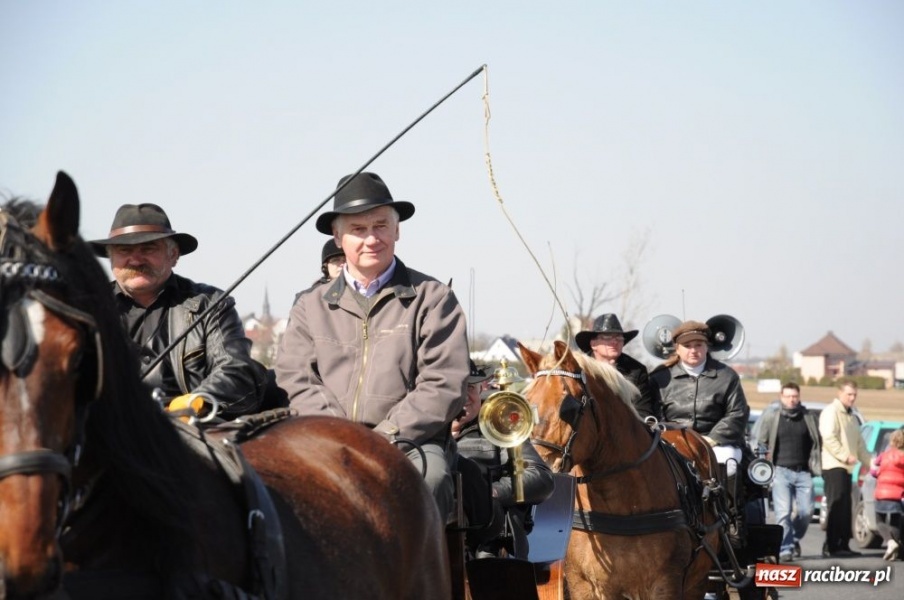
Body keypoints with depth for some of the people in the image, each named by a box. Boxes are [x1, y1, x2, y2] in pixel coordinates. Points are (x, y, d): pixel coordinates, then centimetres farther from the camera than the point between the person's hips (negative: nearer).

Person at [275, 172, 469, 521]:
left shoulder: (432, 298, 9)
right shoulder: (310, 307, 18)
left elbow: (444, 385, -1)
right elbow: (295, 380, 7)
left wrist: (384, 437, -12)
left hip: (409, 443, -2)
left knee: (429, 474, -36)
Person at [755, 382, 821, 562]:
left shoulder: (809, 418, 11)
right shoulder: (771, 417, 6)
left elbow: (816, 443, 19)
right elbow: (761, 443, 11)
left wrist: (814, 465, 10)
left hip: (803, 472, 2)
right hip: (781, 471, -2)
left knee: (806, 511, -1)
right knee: (783, 512, -11)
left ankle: (794, 539, 25)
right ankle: (785, 549, -7)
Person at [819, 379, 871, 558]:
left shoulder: (851, 416, 24)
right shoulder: (831, 411, -5)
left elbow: (859, 443, 26)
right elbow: (829, 438, -17)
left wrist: (870, 462, 16)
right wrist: (845, 456, -22)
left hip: (846, 468, 9)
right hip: (834, 466, -9)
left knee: (845, 509, 9)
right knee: (836, 507, -13)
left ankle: (843, 545, 12)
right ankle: (831, 546, -14)